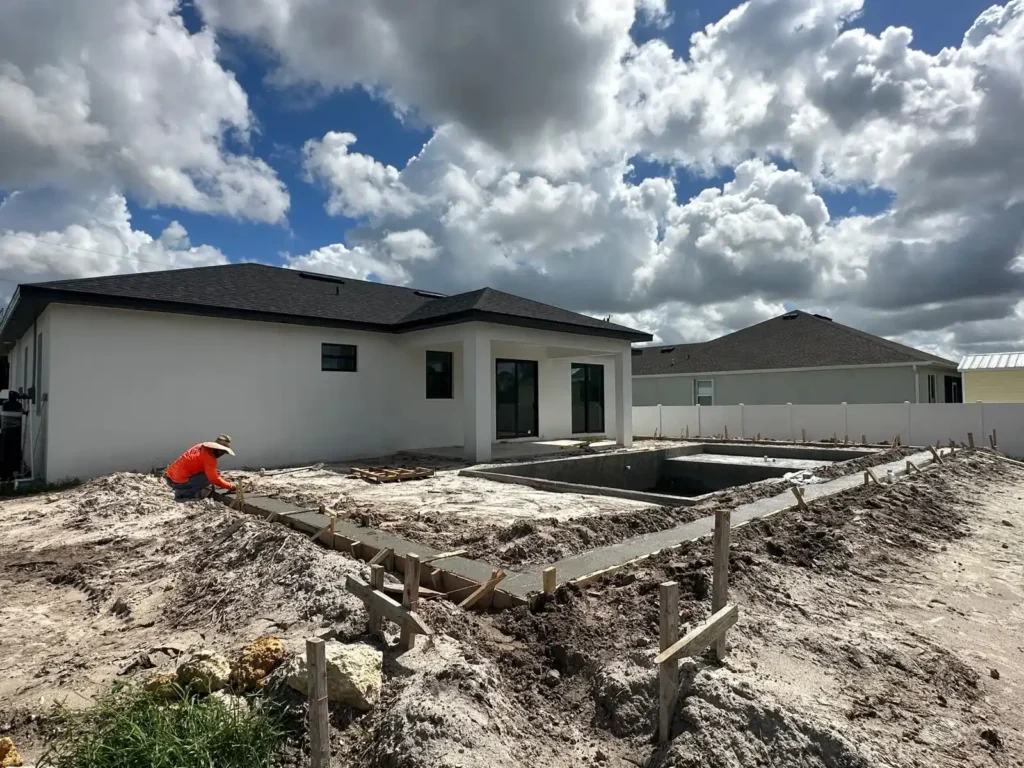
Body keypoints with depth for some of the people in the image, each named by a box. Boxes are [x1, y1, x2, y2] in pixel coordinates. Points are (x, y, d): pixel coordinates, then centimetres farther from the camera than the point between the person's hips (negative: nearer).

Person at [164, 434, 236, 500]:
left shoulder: (202, 447, 8)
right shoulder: (209, 457, -17)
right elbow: (214, 479, -17)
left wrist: (214, 473, 11)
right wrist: (231, 486, -6)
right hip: (179, 482, -9)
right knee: (208, 477, -12)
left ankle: (181, 492, 9)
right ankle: (182, 494, -7)